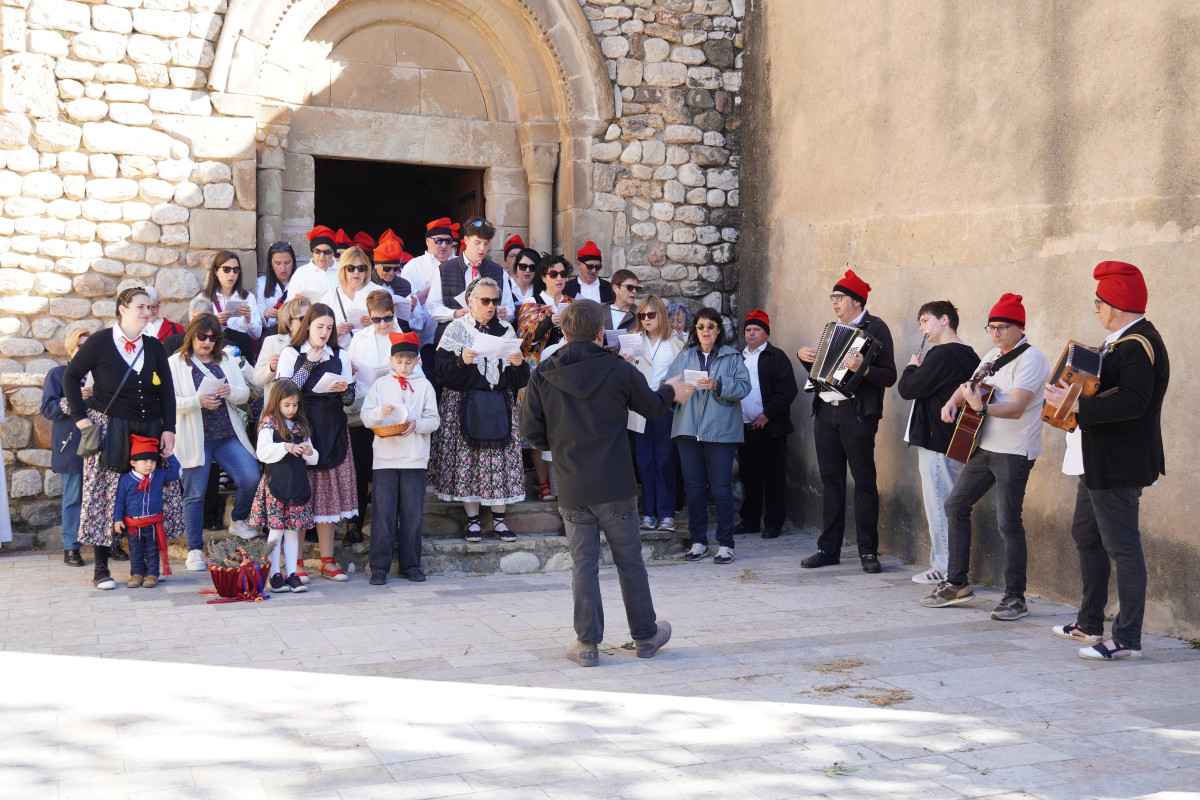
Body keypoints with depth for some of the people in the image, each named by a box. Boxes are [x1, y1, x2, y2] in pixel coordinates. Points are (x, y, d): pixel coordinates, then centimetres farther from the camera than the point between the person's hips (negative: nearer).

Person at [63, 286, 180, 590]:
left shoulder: (154, 347, 8)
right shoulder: (100, 342, -4)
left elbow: (166, 391, 10)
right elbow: (71, 376, 3)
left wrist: (168, 428, 1)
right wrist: (80, 416, -4)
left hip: (148, 429, 4)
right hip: (109, 428, -4)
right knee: (105, 495, -4)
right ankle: (101, 567, 2)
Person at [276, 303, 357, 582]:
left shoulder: (339, 356, 14)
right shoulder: (291, 354, 4)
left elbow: (350, 398, 13)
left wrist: (343, 390, -9)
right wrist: (309, 364, -10)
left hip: (332, 430, 3)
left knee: (329, 490, 3)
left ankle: (328, 561, 9)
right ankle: (296, 562, 2)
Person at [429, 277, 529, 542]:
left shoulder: (506, 329, 12)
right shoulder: (455, 329, 3)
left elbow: (519, 378, 11)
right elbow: (442, 370, -5)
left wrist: (518, 363, -10)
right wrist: (461, 360, -23)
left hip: (499, 406, 3)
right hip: (466, 405, -2)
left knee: (502, 459, -1)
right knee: (466, 459, -3)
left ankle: (499, 520, 7)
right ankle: (473, 520, 7)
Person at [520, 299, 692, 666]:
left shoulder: (542, 375, -4)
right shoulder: (620, 371, -6)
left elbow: (531, 429, -1)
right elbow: (652, 408, 10)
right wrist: (670, 391, 32)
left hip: (572, 489, 1)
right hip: (616, 487, -1)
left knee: (583, 564, 8)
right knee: (630, 561, 11)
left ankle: (587, 643, 10)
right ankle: (645, 635, 23)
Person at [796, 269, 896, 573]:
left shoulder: (875, 328, -5)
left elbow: (889, 376, -14)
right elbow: (818, 370, 24)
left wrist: (862, 368, -29)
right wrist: (803, 356, 6)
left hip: (857, 414, -7)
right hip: (825, 412, 7)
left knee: (864, 482, -2)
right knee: (831, 481, 9)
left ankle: (868, 551, 4)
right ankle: (829, 548, 14)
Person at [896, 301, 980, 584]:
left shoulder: (942, 355, -16)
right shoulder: (969, 356, 13)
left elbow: (908, 389, -14)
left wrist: (911, 368, 4)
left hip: (937, 443, -9)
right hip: (957, 442, 9)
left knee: (938, 506, -3)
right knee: (952, 506, 13)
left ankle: (943, 568, 1)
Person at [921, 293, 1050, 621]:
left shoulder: (1030, 358, -14)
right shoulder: (993, 356, 13)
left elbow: (1016, 408, -24)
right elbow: (969, 385, 24)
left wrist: (981, 408, -39)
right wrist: (953, 402, 2)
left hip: (1014, 452, -9)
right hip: (985, 447, 9)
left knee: (1008, 522, -9)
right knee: (956, 505, 10)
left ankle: (1015, 597, 2)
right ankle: (957, 584, 19)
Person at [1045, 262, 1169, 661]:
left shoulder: (1138, 346, -20)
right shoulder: (1122, 341, 13)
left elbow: (1132, 402, -32)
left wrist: (1076, 405, -33)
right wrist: (1077, 388, 6)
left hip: (1117, 464, -12)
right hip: (1097, 462, 12)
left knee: (1122, 547, -5)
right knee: (1086, 536, 20)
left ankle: (1127, 639, 1)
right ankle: (1090, 623, 33)